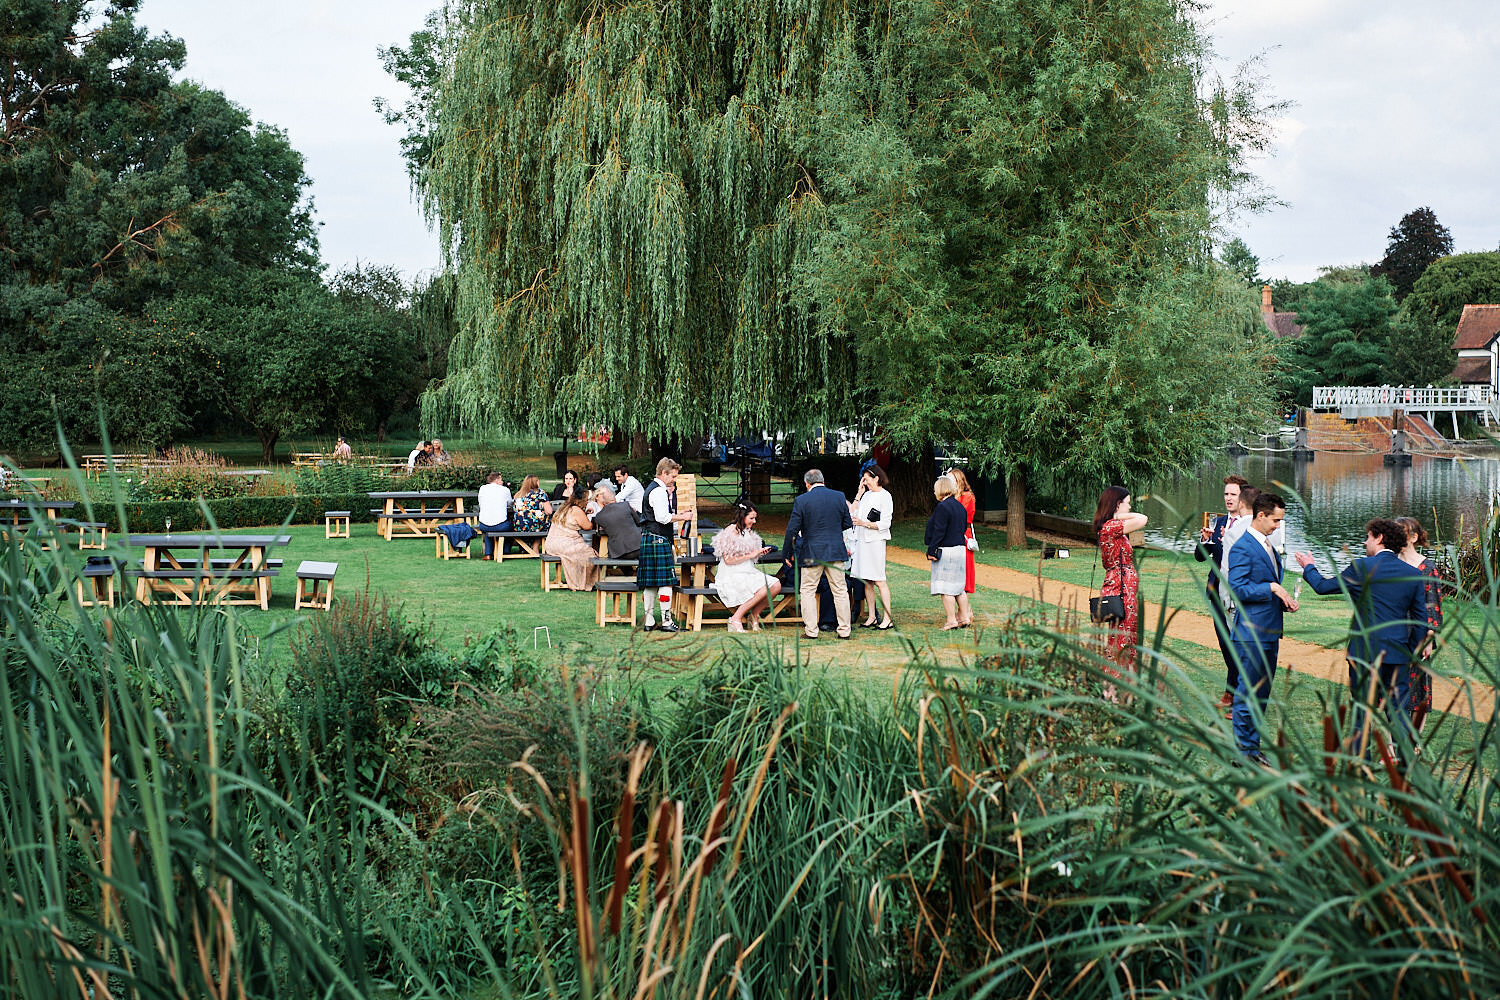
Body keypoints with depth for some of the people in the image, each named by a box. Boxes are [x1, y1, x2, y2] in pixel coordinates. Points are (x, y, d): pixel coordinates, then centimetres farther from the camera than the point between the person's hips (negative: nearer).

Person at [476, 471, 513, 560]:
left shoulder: (483, 488, 8)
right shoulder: (505, 490, 2)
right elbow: (509, 504, 18)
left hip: (484, 526, 3)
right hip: (501, 526, -2)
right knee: (510, 525, 31)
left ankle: (488, 554, 27)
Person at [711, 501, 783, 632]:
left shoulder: (749, 532, 16)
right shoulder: (730, 531, -10)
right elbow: (728, 560, -15)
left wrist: (760, 552, 3)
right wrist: (751, 555, -14)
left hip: (748, 572, 8)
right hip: (732, 575, -8)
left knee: (776, 585, -15)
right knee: (764, 589, -30)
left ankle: (754, 616, 0)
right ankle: (736, 619, -18)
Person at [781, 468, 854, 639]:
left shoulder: (801, 501, -8)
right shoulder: (839, 497, 0)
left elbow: (792, 529, -6)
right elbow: (847, 523, 8)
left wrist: (787, 553, 4)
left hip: (812, 553, -3)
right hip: (836, 551, 3)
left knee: (807, 591, 8)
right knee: (840, 590, 10)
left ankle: (811, 630, 6)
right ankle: (844, 630, 11)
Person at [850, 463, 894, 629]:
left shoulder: (884, 496, -6)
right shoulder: (867, 494, 16)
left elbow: (885, 524, -12)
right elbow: (852, 514, 13)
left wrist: (864, 523, -19)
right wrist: (859, 494, 11)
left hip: (875, 541, -7)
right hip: (861, 540, 7)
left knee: (878, 581, -8)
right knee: (867, 581, 8)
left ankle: (888, 619, -6)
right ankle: (871, 617, 13)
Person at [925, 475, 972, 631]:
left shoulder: (942, 507, -15)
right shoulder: (960, 506, 12)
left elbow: (938, 532, -17)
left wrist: (931, 551, -13)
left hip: (945, 552, -9)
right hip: (960, 549, 9)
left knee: (946, 588, -3)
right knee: (958, 586, 15)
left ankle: (951, 620, -3)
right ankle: (965, 617, 17)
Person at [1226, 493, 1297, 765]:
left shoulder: (1267, 545, 16)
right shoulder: (1242, 548, -13)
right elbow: (1238, 589, -19)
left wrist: (1284, 599, 8)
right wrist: (1271, 588, -20)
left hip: (1269, 633, 9)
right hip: (1252, 633, -9)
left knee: (1262, 693, 13)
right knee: (1248, 693, -4)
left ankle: (1253, 747, 20)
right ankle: (1243, 751, 3)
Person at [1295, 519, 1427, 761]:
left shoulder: (1362, 568, -7)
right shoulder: (1413, 575, 5)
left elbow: (1322, 586, 5)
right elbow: (1421, 620, 9)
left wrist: (1308, 567, 24)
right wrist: (1411, 653, 18)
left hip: (1365, 651, -3)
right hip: (1398, 654, 4)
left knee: (1363, 708, 4)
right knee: (1398, 709, 8)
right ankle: (1402, 760, 8)